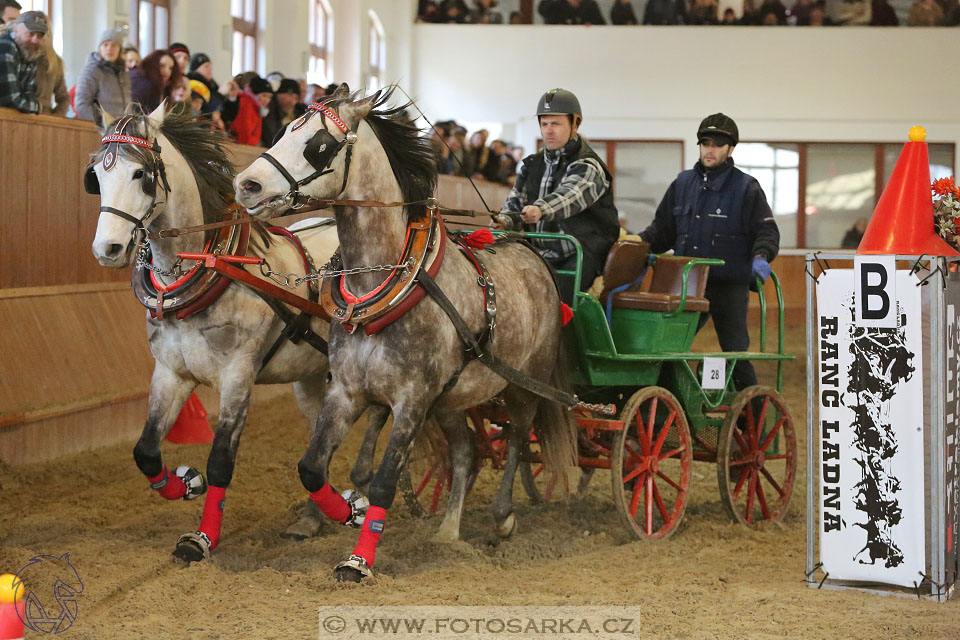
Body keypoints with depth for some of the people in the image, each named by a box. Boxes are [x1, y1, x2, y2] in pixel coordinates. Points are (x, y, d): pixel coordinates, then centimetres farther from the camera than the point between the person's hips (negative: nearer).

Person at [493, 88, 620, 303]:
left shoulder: (588, 167, -7)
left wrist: (541, 209, -48)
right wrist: (505, 221, -11)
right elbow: (515, 201, 15)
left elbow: (570, 195, -27)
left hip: (579, 259, -6)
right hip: (539, 257, 6)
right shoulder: (532, 165, 17)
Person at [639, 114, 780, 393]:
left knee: (735, 352, -1)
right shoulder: (683, 183, 14)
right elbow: (663, 228, 19)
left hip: (730, 288, -4)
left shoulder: (747, 188, 1)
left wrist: (761, 256, -23)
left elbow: (766, 231, -3)